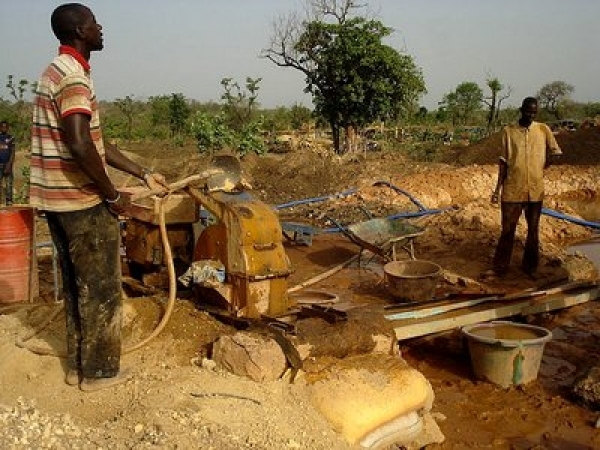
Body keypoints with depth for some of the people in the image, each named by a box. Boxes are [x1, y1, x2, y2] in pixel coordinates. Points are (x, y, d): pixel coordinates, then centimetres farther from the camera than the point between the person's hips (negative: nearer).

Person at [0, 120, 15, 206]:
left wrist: (9, 165, -12)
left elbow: (13, 153, -1)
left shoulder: (11, 138, 5)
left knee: (8, 184, -5)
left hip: (7, 164, -1)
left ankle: (9, 203, -4)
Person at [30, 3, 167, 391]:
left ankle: (79, 365, 28)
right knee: (101, 287, 3)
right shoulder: (73, 77, -16)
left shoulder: (59, 72, 16)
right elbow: (81, 147, -28)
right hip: (83, 202, -10)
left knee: (78, 285, 17)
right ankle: (100, 370, 15)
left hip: (59, 199, 10)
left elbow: (96, 143, 18)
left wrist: (144, 174, 16)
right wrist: (114, 196, -16)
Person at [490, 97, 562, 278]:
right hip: (512, 189, -1)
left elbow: (556, 153, 10)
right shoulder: (508, 131, 1)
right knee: (508, 229, 3)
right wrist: (498, 187, 0)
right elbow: (504, 161, 2)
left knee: (533, 229, 10)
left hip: (535, 189, 1)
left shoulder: (543, 130, 2)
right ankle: (500, 267, 14)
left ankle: (530, 266, 24)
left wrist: (540, 168, 5)